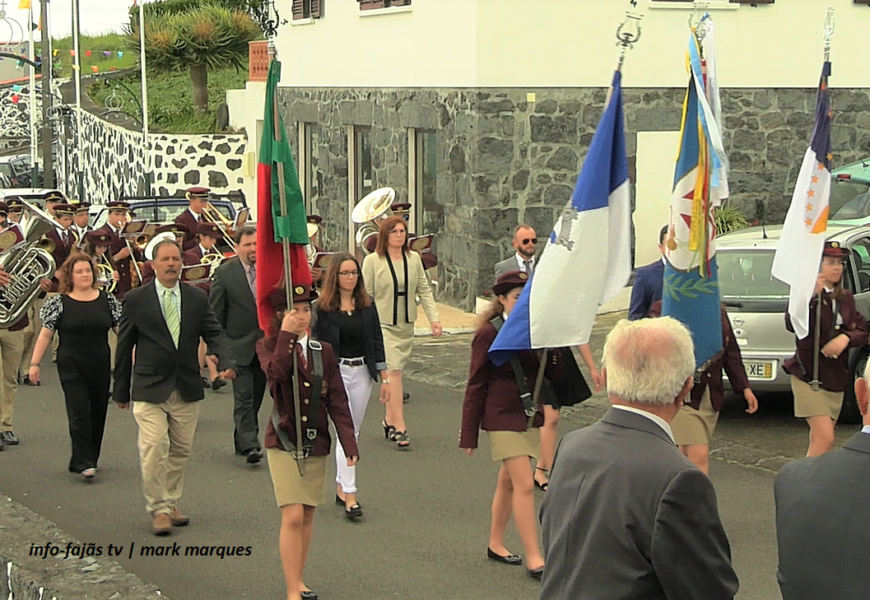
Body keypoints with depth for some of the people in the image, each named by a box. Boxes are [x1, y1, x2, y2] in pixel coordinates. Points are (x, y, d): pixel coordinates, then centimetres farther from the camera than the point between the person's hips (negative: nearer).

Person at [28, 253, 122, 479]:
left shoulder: (107, 300, 4)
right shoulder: (59, 302, -1)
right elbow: (46, 334, 1)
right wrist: (34, 363, -4)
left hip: (100, 366, 3)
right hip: (71, 367, -3)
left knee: (97, 414, 8)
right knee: (79, 412, -10)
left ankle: (88, 459, 21)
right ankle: (84, 463, -7)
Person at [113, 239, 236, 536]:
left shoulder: (197, 298, 6)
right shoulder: (135, 300, -1)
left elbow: (213, 332, 3)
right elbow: (124, 347, 3)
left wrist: (226, 362, -17)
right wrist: (121, 390, 4)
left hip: (187, 389, 3)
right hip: (150, 389, -3)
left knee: (181, 449, 10)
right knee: (153, 449, -10)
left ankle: (171, 503, 25)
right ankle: (158, 509, 1)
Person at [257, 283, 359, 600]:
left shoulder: (323, 351, 6)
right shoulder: (268, 347, -2)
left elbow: (337, 401, 3)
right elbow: (276, 372, -26)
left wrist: (349, 445, -5)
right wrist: (286, 335, -24)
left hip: (316, 444, 4)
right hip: (283, 444, -4)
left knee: (308, 515, 12)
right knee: (292, 516, -13)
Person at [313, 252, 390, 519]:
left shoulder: (367, 305, 6)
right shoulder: (324, 308, -5)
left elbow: (376, 341, 8)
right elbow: (318, 346, -5)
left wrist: (384, 378, 6)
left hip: (362, 373, 4)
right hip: (336, 373, -4)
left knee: (352, 433, 11)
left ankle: (341, 487, 23)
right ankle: (350, 496, -12)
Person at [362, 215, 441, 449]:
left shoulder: (413, 258, 6)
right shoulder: (372, 260, -6)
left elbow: (424, 290, 8)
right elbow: (365, 295, -3)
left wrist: (434, 317, 0)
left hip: (406, 324, 4)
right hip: (382, 323, -4)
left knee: (395, 371, 10)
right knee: (392, 371, -13)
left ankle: (389, 420, 23)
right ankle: (399, 427, -16)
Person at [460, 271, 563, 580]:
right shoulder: (489, 334, -10)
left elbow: (554, 375, 4)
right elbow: (476, 385, -8)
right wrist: (469, 433, -8)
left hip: (530, 415, 6)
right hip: (502, 417, -6)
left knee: (508, 482, 16)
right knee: (525, 484, -11)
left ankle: (496, 544, 30)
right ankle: (533, 557, -8)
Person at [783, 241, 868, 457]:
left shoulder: (846, 299, 12)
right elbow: (792, 325, -23)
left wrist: (845, 338, -14)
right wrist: (811, 296, -34)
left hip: (836, 379, 6)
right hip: (808, 376, -6)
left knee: (820, 440, 11)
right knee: (824, 438, -16)